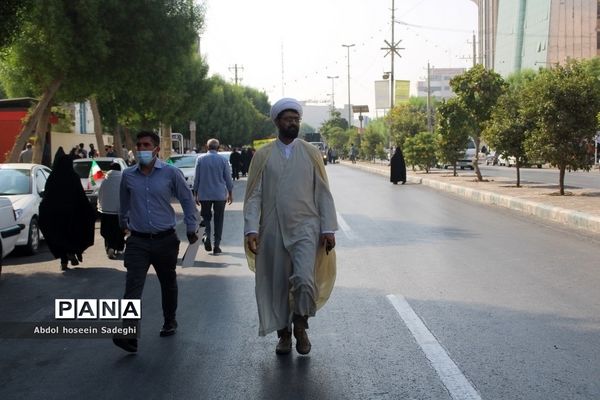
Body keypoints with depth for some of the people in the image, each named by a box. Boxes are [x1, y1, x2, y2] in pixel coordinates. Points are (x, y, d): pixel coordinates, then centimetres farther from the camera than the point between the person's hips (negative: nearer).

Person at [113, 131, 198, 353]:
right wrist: (123, 224, 31)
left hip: (165, 240, 0)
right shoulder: (128, 176, 2)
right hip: (138, 241, 1)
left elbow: (187, 199, 4)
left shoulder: (170, 173, -6)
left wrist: (191, 229, 6)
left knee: (168, 283, 15)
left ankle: (170, 322, 36)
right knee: (133, 286, -13)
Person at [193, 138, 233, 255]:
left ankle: (206, 235, -12)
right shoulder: (223, 160, -4)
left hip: (204, 194, 0)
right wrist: (230, 193, 12)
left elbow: (196, 178, 0)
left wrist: (196, 194, 9)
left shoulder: (200, 159, -3)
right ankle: (216, 246, 7)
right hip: (220, 195, 0)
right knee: (218, 220, 8)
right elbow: (228, 178, 1)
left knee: (206, 217, 14)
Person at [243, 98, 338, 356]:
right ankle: (284, 335, 27)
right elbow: (254, 196, 2)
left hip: (305, 228, -1)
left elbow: (323, 193, 5)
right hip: (273, 231, 1)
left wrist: (329, 229, -2)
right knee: (277, 286, 8)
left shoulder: (311, 153, 6)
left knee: (304, 279, -18)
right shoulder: (263, 155, 5)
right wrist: (251, 229, -9)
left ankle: (301, 328, 7)